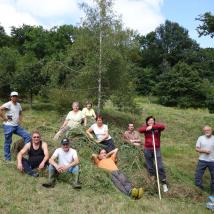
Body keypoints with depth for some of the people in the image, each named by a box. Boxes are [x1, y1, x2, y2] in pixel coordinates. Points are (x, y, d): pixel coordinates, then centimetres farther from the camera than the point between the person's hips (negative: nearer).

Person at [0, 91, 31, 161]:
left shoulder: (18, 104, 12)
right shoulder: (8, 104, -12)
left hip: (17, 126, 7)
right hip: (9, 126, -7)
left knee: (27, 136, -1)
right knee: (8, 143, 4)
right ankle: (7, 159, 15)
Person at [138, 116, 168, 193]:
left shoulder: (157, 127, 1)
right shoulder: (145, 127, 4)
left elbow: (163, 126, -20)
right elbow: (139, 130, -15)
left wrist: (153, 126, -24)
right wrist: (146, 128, -30)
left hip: (156, 149, -2)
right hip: (147, 150, 2)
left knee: (160, 167, -6)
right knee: (150, 167, 11)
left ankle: (164, 183, 3)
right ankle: (152, 181, 26)